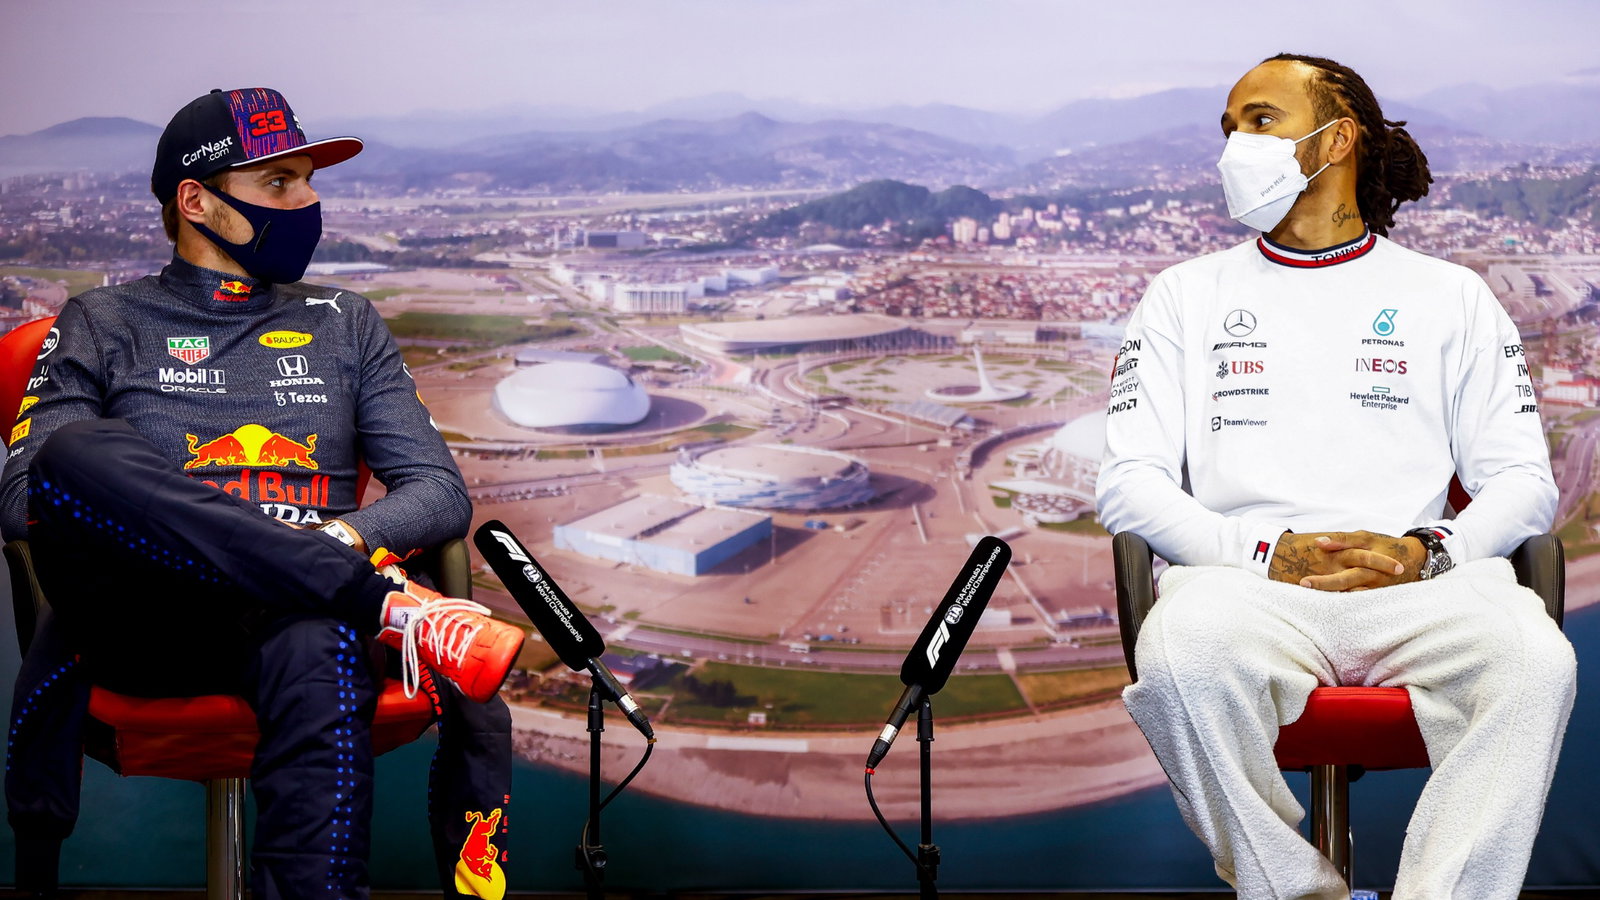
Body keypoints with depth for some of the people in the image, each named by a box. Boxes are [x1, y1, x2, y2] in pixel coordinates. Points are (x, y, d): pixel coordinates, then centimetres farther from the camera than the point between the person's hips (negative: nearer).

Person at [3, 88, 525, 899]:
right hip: (137, 618, 0)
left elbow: (442, 492, 15)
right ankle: (390, 606, -35)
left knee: (319, 649, -39)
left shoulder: (345, 325, 24)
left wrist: (343, 538, -7)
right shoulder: (102, 326, 18)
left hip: (294, 617, 0)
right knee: (75, 449, -33)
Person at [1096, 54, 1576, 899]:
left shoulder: (1450, 294, 21)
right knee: (1184, 658, -36)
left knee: (1534, 663, -33)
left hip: (1419, 583, 1)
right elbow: (1127, 482, 9)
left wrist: (1428, 550, -9)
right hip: (1248, 580, 0)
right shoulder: (1187, 294, 20)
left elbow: (1523, 481, 14)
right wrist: (1267, 552, -8)